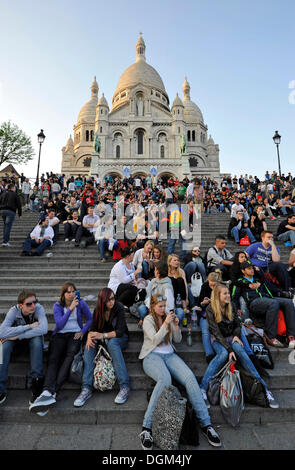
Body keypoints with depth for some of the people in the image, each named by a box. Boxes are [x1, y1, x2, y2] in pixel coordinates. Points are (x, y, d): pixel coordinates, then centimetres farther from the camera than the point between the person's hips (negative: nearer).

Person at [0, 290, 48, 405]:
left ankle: (36, 387, -30)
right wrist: (29, 326, -34)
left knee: (37, 339, -34)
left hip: (33, 340, -1)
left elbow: (43, 329, -36)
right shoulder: (14, 311, -19)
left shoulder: (39, 308, -21)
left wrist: (18, 336, -35)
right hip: (16, 343, 1)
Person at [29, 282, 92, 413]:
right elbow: (60, 324, -8)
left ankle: (51, 392, -43)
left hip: (75, 334, -1)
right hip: (60, 335, 1)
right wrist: (70, 309, -16)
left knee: (70, 355, -32)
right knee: (53, 358, -28)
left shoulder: (81, 303, 5)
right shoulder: (57, 306, 5)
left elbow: (90, 319, 13)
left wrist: (83, 331, -3)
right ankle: (47, 392, -46)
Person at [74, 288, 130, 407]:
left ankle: (125, 387, -37)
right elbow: (93, 328, -5)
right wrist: (90, 336, -28)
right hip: (104, 339, 4)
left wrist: (103, 335, -33)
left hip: (119, 338, -4)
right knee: (90, 344, -25)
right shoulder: (98, 310, -4)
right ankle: (86, 389, -30)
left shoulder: (119, 308, -17)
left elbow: (120, 331, -22)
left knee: (112, 342, -37)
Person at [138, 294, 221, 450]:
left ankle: (205, 424, -17)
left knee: (190, 377, -23)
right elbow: (155, 340, -11)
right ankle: (146, 428, -30)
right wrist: (166, 324, -19)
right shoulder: (148, 320, 1)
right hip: (152, 356, -4)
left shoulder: (168, 317, 16)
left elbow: (177, 340, 15)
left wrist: (176, 325, -3)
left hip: (169, 355, 5)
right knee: (165, 379, -36)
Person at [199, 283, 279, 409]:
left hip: (231, 337, 3)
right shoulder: (210, 309, -14)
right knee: (223, 353, -35)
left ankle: (264, 387, -30)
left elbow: (237, 325, 12)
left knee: (240, 350, -29)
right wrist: (229, 349, -27)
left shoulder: (231, 307, 1)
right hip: (217, 339, -3)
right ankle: (203, 388, -35)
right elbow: (216, 332, -19)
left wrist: (236, 335, -9)